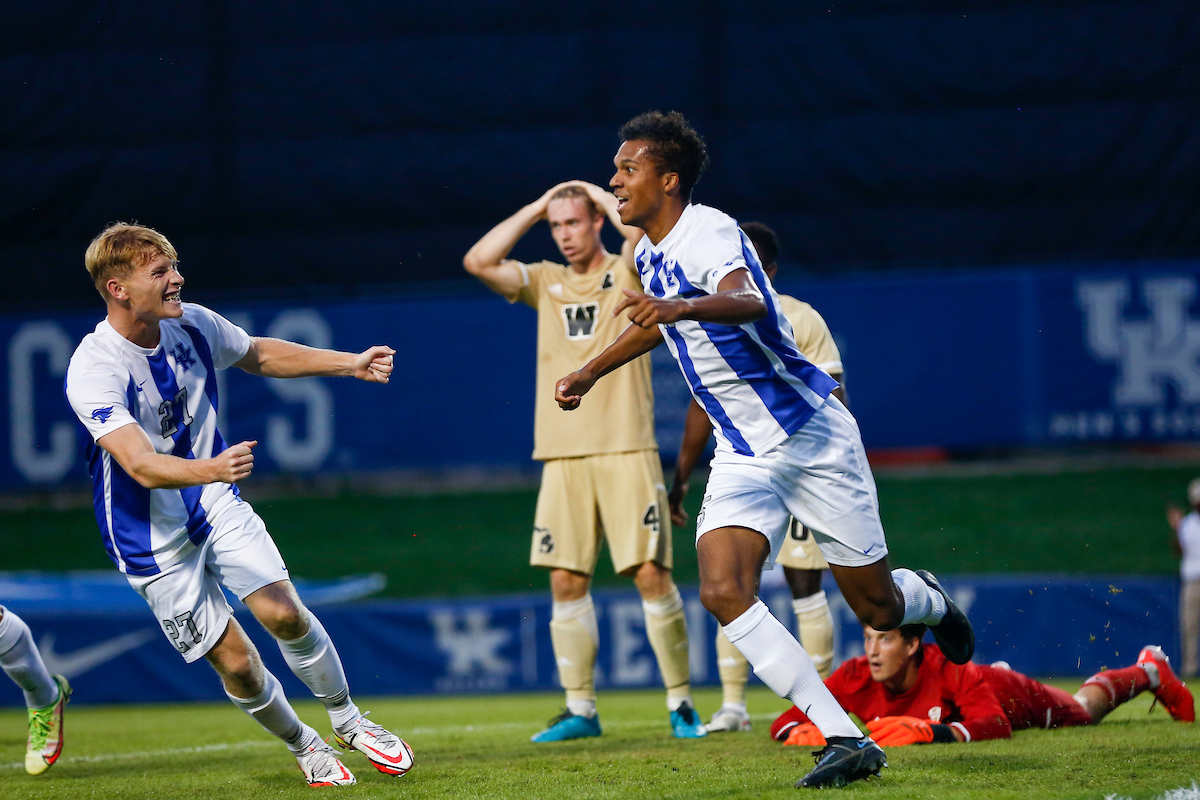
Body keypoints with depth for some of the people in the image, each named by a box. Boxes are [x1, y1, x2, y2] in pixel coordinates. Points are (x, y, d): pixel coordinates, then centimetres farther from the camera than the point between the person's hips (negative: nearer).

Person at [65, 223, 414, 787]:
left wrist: (350, 363, 11)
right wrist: (209, 469, -55)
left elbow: (259, 355, 16)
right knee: (235, 662, -3)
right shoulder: (93, 371, -26)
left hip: (216, 506, 4)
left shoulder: (191, 325, -5)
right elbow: (141, 465, -37)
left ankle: (347, 720, 11)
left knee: (283, 613, -12)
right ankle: (302, 745, 23)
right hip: (154, 539, -4)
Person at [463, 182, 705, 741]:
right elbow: (478, 261, 2)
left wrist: (603, 196, 0)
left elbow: (641, 232, -18)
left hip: (626, 449, -4)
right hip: (563, 457, 4)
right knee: (566, 580, 1)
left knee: (650, 573, -7)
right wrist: (536, 208, 5)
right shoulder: (545, 282, 15)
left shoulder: (628, 274, 4)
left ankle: (681, 704, 0)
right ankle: (580, 710, 8)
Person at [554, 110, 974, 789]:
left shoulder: (708, 234, -20)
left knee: (877, 606, 1)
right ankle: (847, 740, -18)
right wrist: (591, 372, 38)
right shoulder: (651, 256, 7)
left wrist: (684, 308, -61)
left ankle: (929, 600, 41)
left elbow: (748, 302, -42)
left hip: (812, 436, -7)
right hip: (742, 458, 7)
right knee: (724, 592, -18)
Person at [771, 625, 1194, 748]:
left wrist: (926, 731, -63)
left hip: (1018, 702, -3)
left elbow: (996, 725, -52)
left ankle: (1150, 670, 57)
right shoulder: (855, 678, -37)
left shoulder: (950, 672, -47)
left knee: (1084, 710, 29)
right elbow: (786, 721, -33)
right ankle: (998, 673, 67)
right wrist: (804, 733, -58)